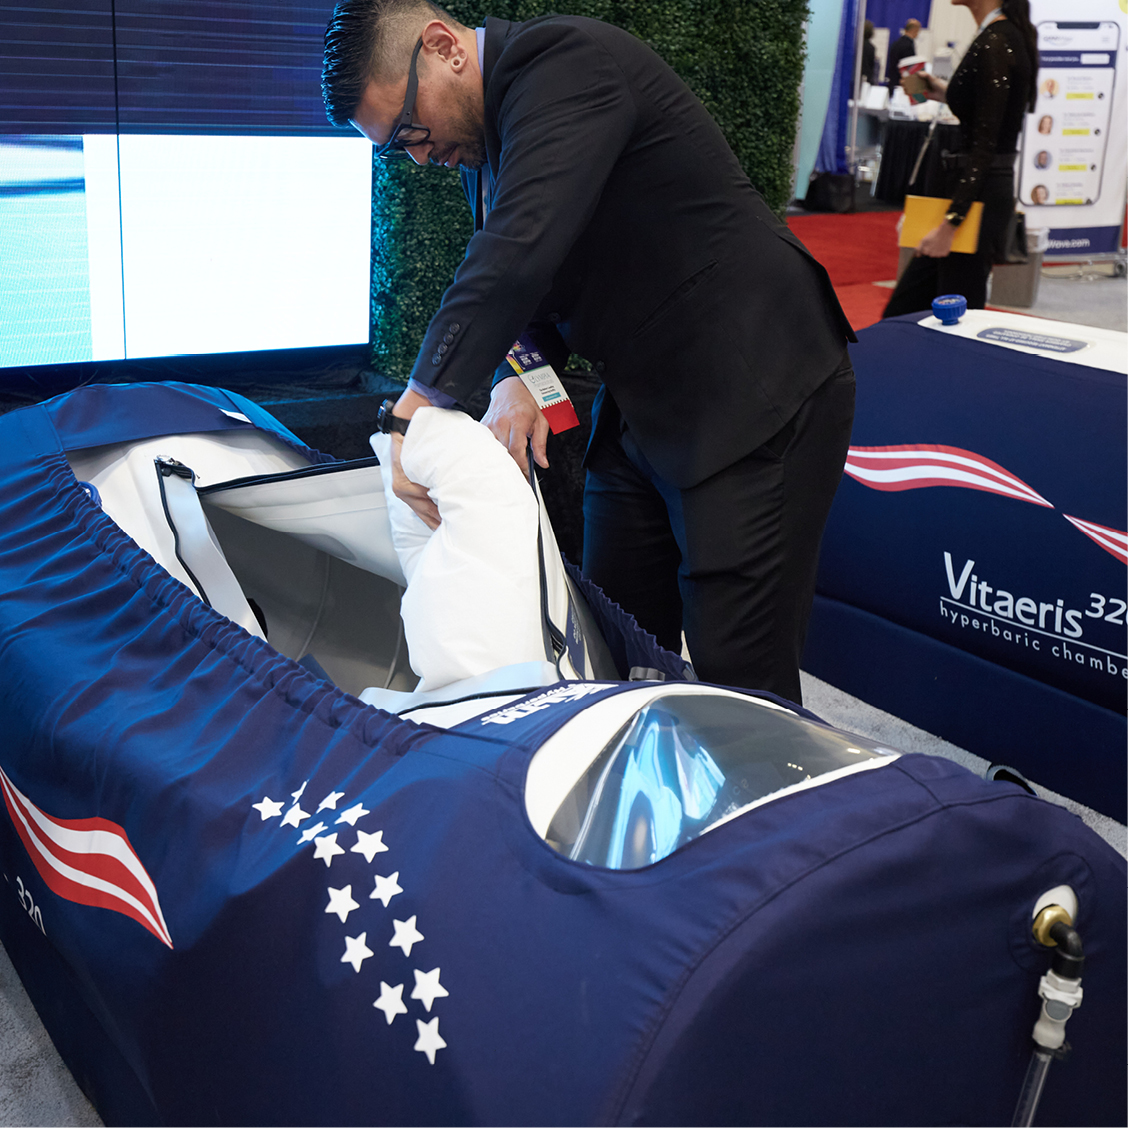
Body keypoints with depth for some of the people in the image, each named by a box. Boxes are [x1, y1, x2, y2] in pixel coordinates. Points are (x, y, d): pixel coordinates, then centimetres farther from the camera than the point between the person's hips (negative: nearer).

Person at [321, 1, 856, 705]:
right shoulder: (484, 134, 12)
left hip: (754, 403, -9)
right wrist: (514, 377, -3)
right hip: (640, 409, 10)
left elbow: (520, 252, -32)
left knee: (737, 680, -8)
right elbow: (510, 275, 19)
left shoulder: (567, 64, -19)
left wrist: (420, 405, -30)